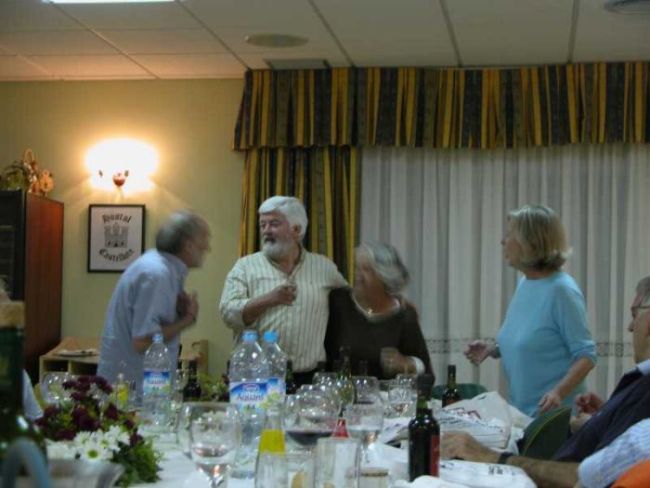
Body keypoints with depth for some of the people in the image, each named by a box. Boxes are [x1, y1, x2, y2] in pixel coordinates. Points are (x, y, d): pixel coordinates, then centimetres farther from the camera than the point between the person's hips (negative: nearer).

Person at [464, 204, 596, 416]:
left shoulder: (561, 290, -17)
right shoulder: (524, 283, 6)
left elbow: (586, 355, -18)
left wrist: (559, 392, -32)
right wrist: (492, 350, 2)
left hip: (553, 413, -8)